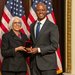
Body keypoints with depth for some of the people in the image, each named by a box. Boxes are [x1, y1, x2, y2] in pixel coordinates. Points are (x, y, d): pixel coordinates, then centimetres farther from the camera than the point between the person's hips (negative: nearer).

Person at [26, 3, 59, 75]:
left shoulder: (53, 27, -6)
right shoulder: (32, 26, 14)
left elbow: (54, 46, -11)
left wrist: (38, 50, -18)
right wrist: (29, 48, 2)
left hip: (48, 63, -5)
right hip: (34, 63, 5)